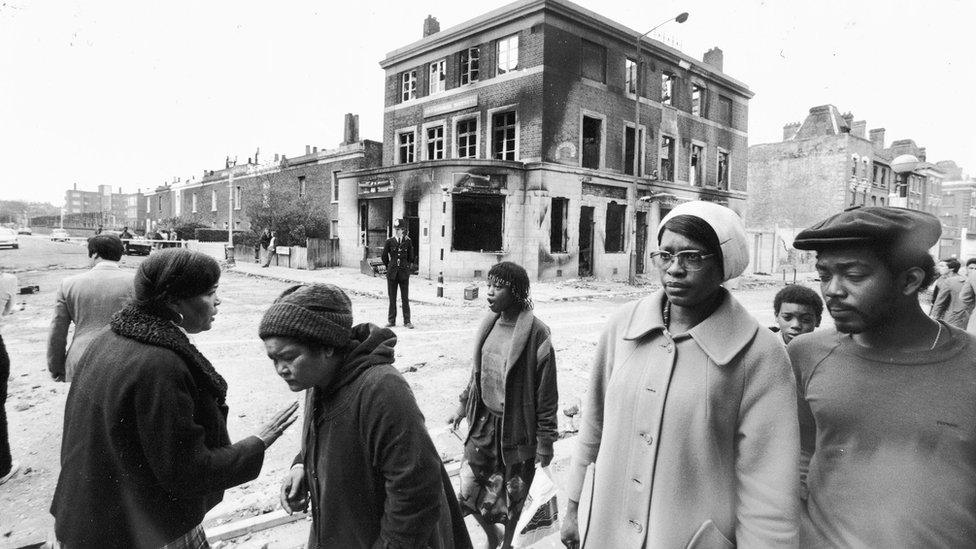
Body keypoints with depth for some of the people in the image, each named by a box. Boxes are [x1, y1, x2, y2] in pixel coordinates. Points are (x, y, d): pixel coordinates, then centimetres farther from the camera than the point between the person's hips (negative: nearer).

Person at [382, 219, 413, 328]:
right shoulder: (389, 241, 1)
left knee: (405, 298, 2)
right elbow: (384, 257, 9)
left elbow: (411, 257, 11)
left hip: (404, 273, 0)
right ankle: (391, 320, 14)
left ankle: (407, 321, 8)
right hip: (392, 273, 0)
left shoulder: (408, 241, 1)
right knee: (392, 298, 6)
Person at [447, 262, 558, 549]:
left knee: (511, 494, 14)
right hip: (483, 421, 5)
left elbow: (546, 393, -14)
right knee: (470, 490, 9)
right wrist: (464, 405, 17)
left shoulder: (536, 333, -18)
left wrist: (545, 440, -11)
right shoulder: (489, 324, 1)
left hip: (516, 426, -5)